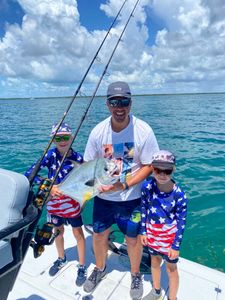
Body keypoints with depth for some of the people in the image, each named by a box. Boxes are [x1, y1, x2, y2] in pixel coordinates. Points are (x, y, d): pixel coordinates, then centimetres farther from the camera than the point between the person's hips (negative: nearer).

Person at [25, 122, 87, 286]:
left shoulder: (78, 157, -13)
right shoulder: (51, 155, -15)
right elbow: (29, 173, -21)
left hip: (72, 202, -1)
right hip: (54, 201, 2)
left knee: (78, 232, 9)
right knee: (58, 231, 21)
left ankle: (82, 267, 30)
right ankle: (61, 259, 48)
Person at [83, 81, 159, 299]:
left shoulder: (143, 131, -17)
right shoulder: (98, 131, -11)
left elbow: (149, 166, -12)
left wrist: (124, 185, -21)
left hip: (131, 197, -2)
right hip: (103, 196, 3)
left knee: (133, 239, 14)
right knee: (99, 235, 18)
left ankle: (135, 275, 45)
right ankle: (99, 269, 50)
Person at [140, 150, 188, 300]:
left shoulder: (179, 195, -25)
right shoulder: (147, 186, -18)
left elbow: (181, 222, -14)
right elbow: (144, 210, -4)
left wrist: (176, 246, -9)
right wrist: (143, 231, 2)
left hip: (169, 237, -3)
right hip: (152, 234, 4)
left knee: (171, 268, 17)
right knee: (155, 262, 26)